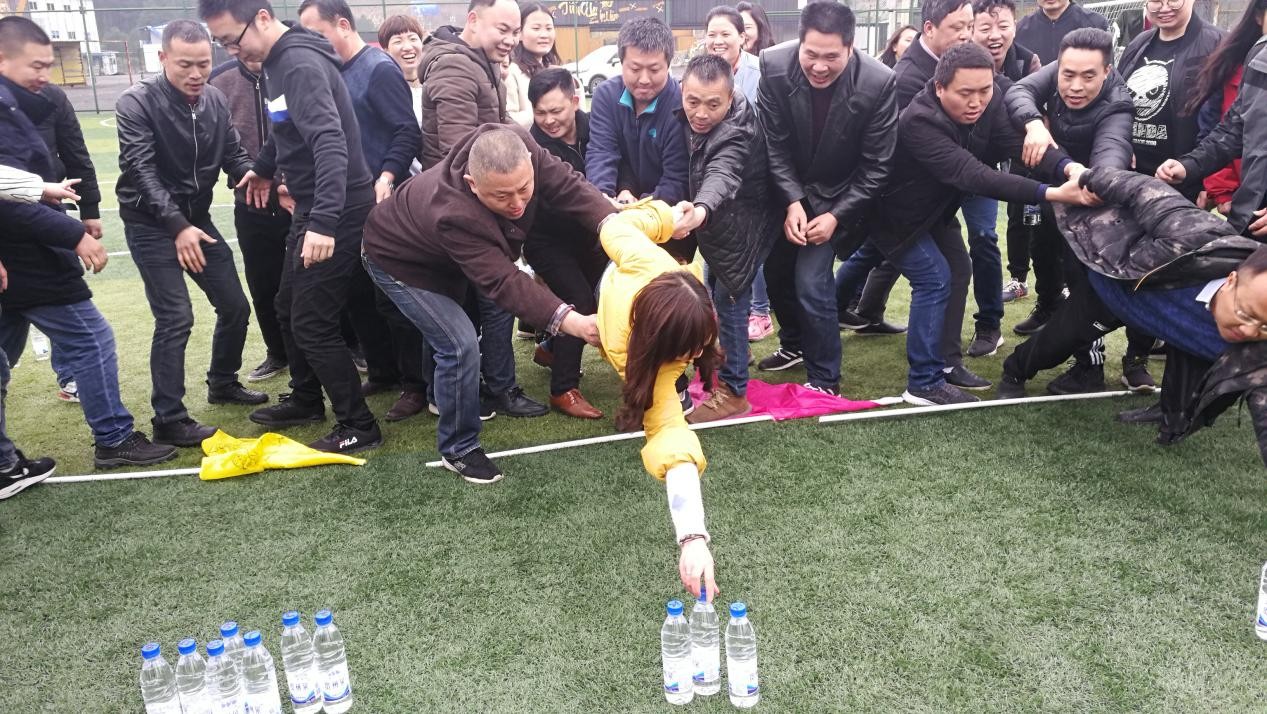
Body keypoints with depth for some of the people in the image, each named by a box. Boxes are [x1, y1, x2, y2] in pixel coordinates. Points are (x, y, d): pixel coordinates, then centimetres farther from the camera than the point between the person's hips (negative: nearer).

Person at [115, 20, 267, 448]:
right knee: (175, 318, -12)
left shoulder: (216, 101, 0)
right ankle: (169, 421, -3)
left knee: (235, 305, 11)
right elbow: (141, 171, -23)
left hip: (196, 219, 6)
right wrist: (177, 225, -34)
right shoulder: (137, 103, -16)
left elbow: (233, 152, 3)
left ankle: (222, 383, 34)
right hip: (151, 225, -6)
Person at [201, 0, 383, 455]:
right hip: (313, 210, 10)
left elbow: (330, 143, -33)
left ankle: (358, 426, 6)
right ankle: (306, 401, 37)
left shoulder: (301, 64, -21)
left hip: (336, 213, -10)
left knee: (312, 322, -5)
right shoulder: (280, 61, 10)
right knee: (289, 308, 20)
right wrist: (264, 168, 39)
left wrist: (324, 221, -41)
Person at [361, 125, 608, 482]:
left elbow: (567, 185, -31)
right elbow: (504, 282, -48)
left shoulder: (521, 149, -33)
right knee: (460, 344, -17)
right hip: (400, 260, -7)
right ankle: (458, 449, 1)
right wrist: (568, 321, -58)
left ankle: (441, 396, 52)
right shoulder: (454, 214, -47)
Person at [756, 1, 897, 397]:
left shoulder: (879, 83, -26)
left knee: (811, 282, -13)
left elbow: (876, 167, -16)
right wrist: (791, 202, -21)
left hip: (836, 197, -3)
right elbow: (774, 144, -12)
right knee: (776, 271, 14)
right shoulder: (774, 66, -21)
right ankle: (795, 344, 41)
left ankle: (825, 379, 5)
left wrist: (837, 216, -21)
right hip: (787, 191, 4)